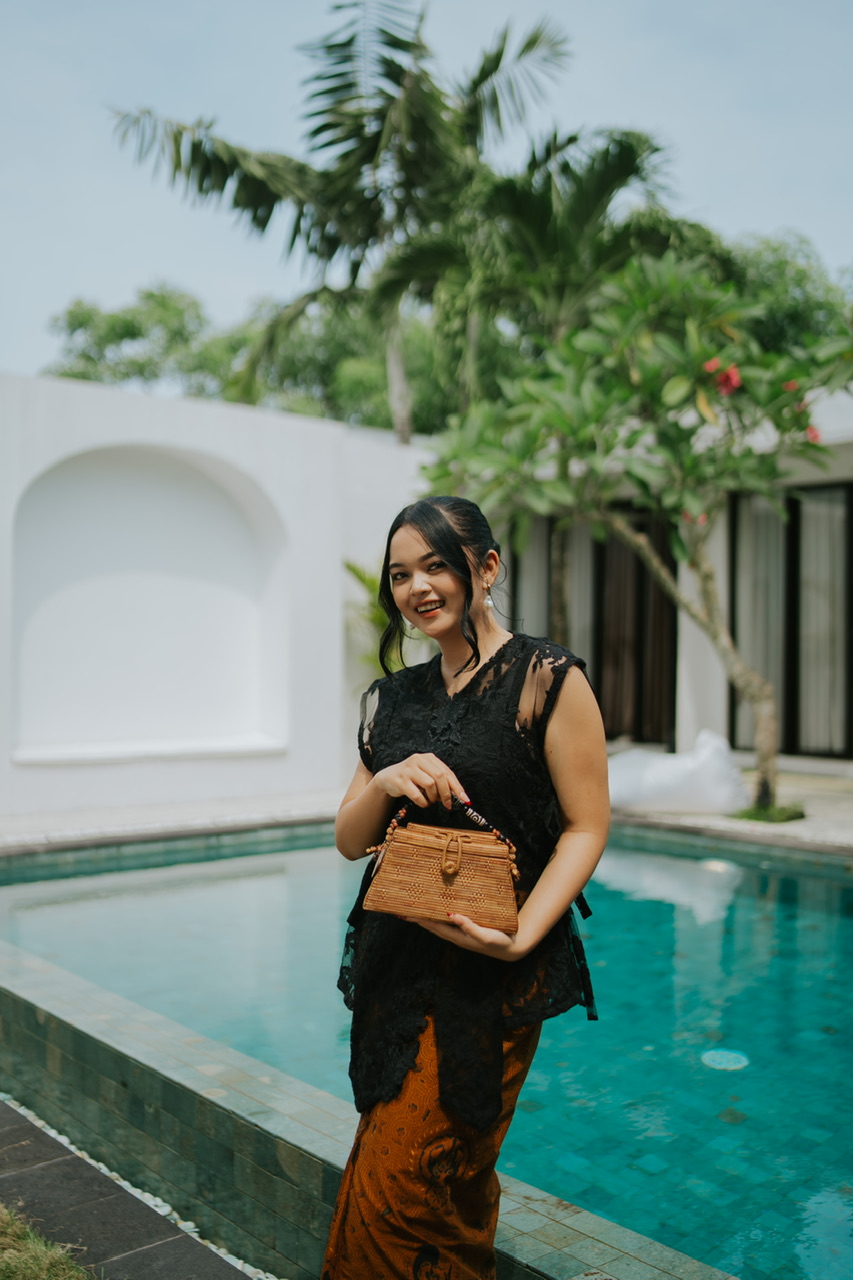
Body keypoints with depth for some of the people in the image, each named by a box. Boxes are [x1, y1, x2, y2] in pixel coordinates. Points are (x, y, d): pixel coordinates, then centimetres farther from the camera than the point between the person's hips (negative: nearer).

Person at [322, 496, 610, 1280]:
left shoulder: (548, 678, -7)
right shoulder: (392, 700, 10)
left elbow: (587, 826, -10)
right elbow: (349, 840, 9)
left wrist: (519, 937, -22)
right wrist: (385, 783, -12)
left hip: (491, 976, -5)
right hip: (396, 963, 6)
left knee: (398, 1183, -4)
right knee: (449, 1184, 16)